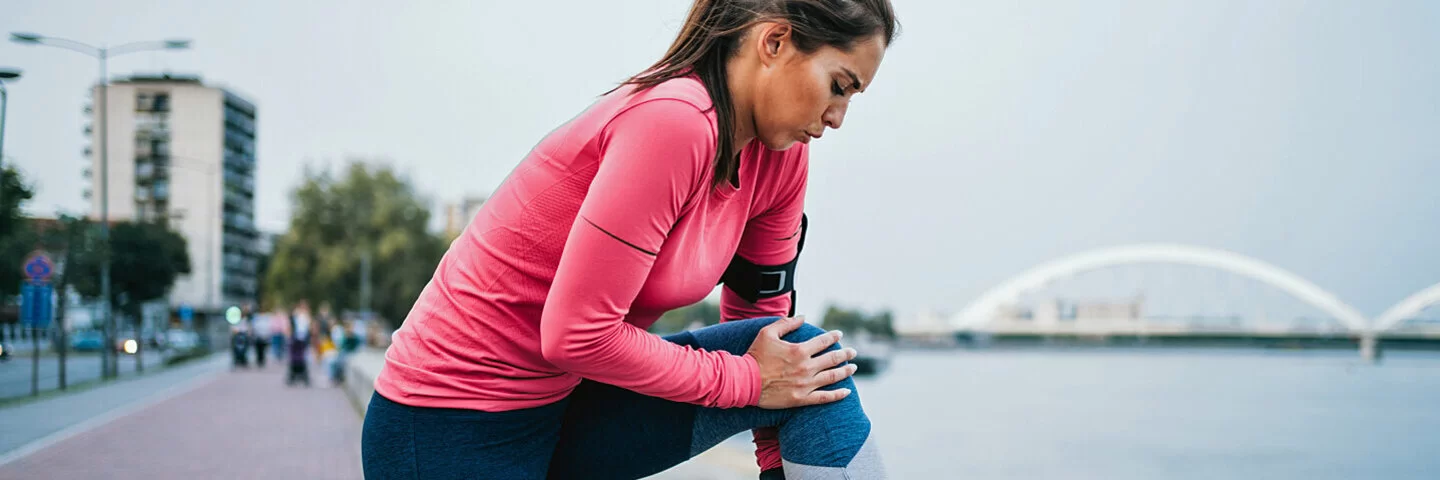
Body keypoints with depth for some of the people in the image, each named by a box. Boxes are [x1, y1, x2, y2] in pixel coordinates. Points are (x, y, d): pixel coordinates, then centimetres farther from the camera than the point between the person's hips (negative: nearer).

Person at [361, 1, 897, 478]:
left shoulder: (781, 155, 0)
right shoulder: (673, 120, -27)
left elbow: (762, 313, 8)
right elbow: (576, 334, -27)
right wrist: (746, 379, -15)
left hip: (569, 403, 8)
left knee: (812, 361, -5)